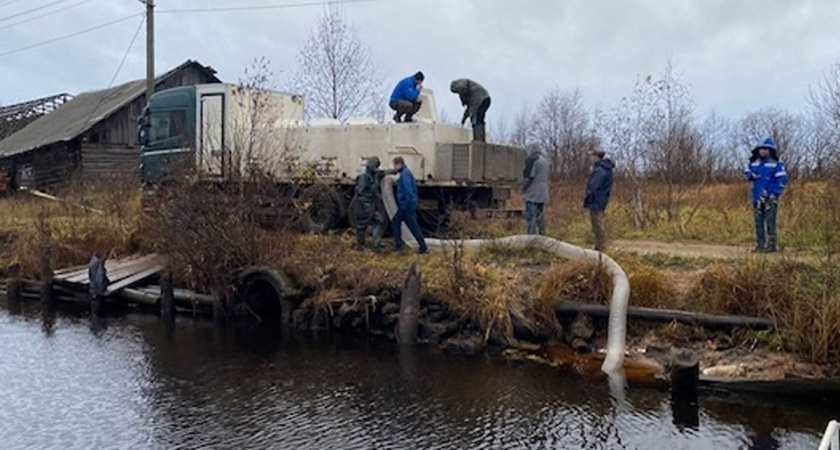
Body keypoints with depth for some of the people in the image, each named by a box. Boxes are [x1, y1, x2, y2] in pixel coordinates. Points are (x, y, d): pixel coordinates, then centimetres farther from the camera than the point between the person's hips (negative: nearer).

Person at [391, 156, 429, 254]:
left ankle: (423, 248, 1)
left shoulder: (405, 174, -16)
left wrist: (405, 204, -22)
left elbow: (408, 190, -25)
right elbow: (414, 188, 20)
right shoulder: (405, 173, 16)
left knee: (413, 226, -4)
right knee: (395, 222, 14)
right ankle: (398, 244, 16)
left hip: (407, 206, -10)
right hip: (406, 206, 10)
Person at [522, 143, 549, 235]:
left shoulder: (532, 160, -10)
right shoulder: (544, 160, 16)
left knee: (531, 218, -8)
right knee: (540, 218, 13)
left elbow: (527, 177, -13)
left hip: (532, 195, -8)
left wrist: (523, 191, -2)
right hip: (543, 195, 8)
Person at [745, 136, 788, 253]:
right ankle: (760, 244, 13)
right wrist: (751, 175, 0)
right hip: (757, 197, 5)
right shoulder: (754, 161, 11)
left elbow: (782, 179, -6)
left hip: (770, 198, -5)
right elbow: (747, 172, 24)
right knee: (758, 221, 7)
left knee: (770, 221, -9)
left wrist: (775, 193, -12)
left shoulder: (776, 163, -4)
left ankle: (772, 244, -5)